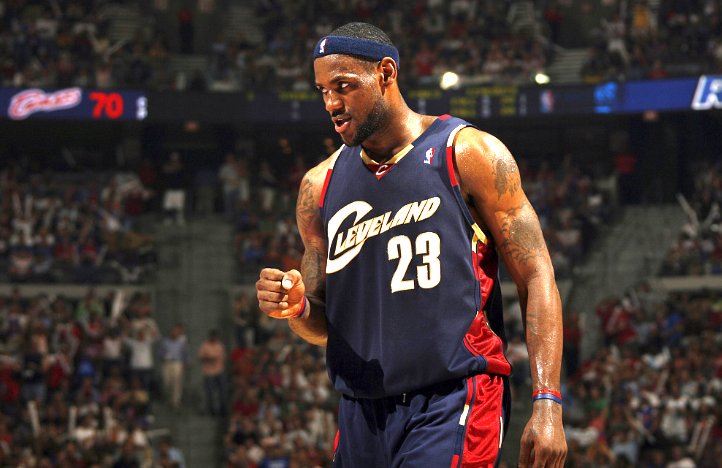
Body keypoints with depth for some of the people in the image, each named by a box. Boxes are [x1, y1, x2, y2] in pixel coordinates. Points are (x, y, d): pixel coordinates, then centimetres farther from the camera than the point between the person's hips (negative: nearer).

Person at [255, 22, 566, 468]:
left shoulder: (469, 154, -2)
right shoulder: (321, 185, 12)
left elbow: (536, 278, -3)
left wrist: (547, 402, -12)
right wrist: (297, 310, -6)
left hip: (452, 407, -5)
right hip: (362, 413, 5)